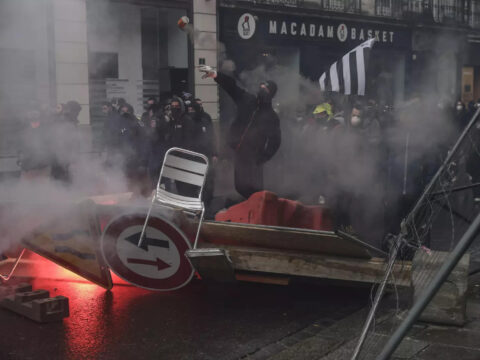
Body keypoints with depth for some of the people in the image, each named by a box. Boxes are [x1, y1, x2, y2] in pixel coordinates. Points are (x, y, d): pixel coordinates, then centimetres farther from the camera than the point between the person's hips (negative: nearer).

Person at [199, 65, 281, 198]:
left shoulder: (272, 117, 0)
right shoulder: (247, 100, 7)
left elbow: (275, 141, -1)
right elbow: (231, 86, -5)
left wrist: (262, 158, -9)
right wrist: (215, 75, -21)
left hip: (251, 161, -3)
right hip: (234, 153, 3)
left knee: (253, 192, -4)